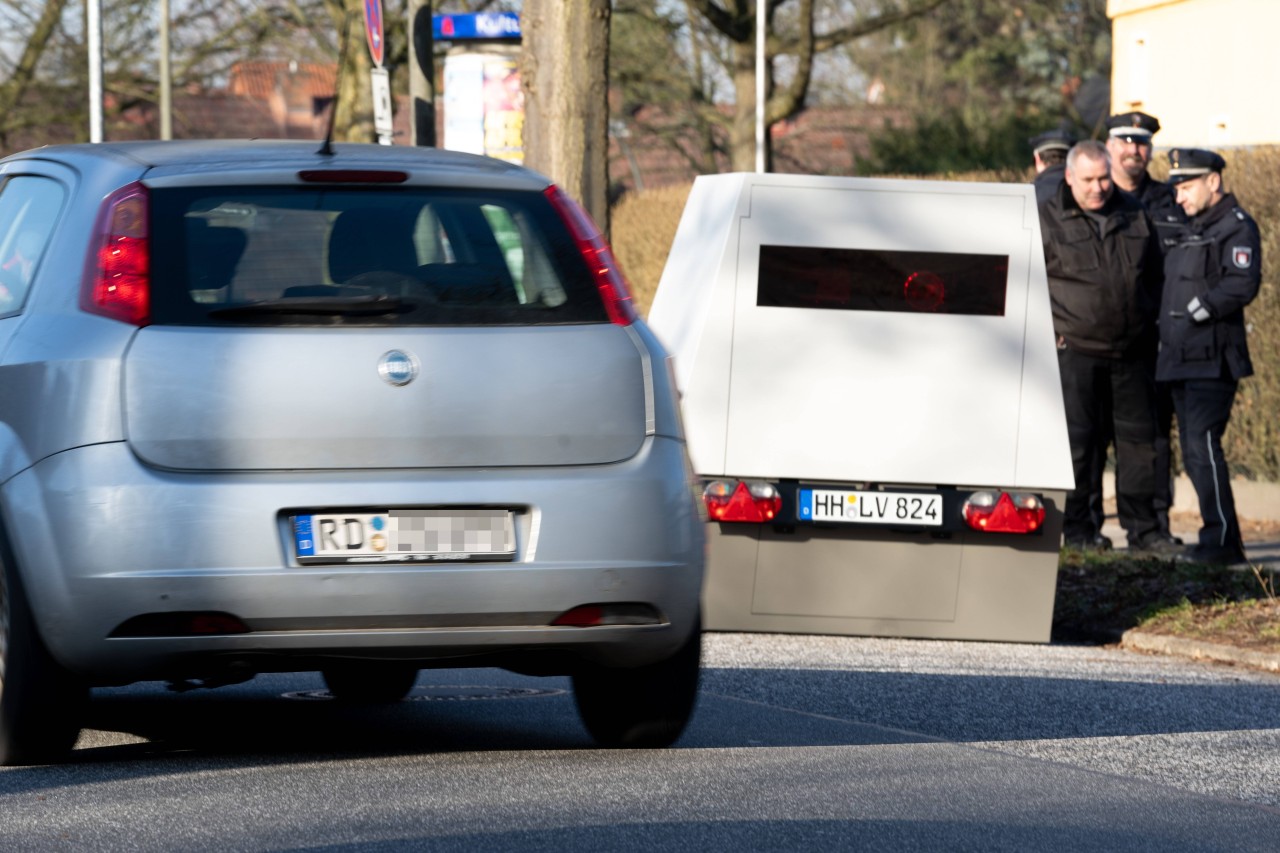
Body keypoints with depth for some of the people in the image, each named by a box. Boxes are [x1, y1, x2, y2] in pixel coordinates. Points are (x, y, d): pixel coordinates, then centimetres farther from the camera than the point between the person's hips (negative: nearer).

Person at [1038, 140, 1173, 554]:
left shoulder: (1134, 215, 8)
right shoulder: (1047, 220, -3)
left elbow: (1155, 275, 19)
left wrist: (1147, 324, 13)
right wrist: (1051, 329, -4)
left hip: (1130, 351, 4)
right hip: (1075, 351, -4)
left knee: (1138, 436, 5)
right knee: (1077, 439, -2)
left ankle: (1142, 528, 12)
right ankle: (1077, 527, 5)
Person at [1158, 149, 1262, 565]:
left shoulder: (1237, 228, -7)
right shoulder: (1192, 230, 22)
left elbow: (1243, 285, -20)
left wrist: (1197, 311, -18)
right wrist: (1166, 324, 14)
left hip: (1212, 360, -10)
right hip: (1182, 359, 10)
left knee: (1202, 445, -17)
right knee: (1194, 453, 9)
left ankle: (1221, 539, -16)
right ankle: (1225, 542, 13)